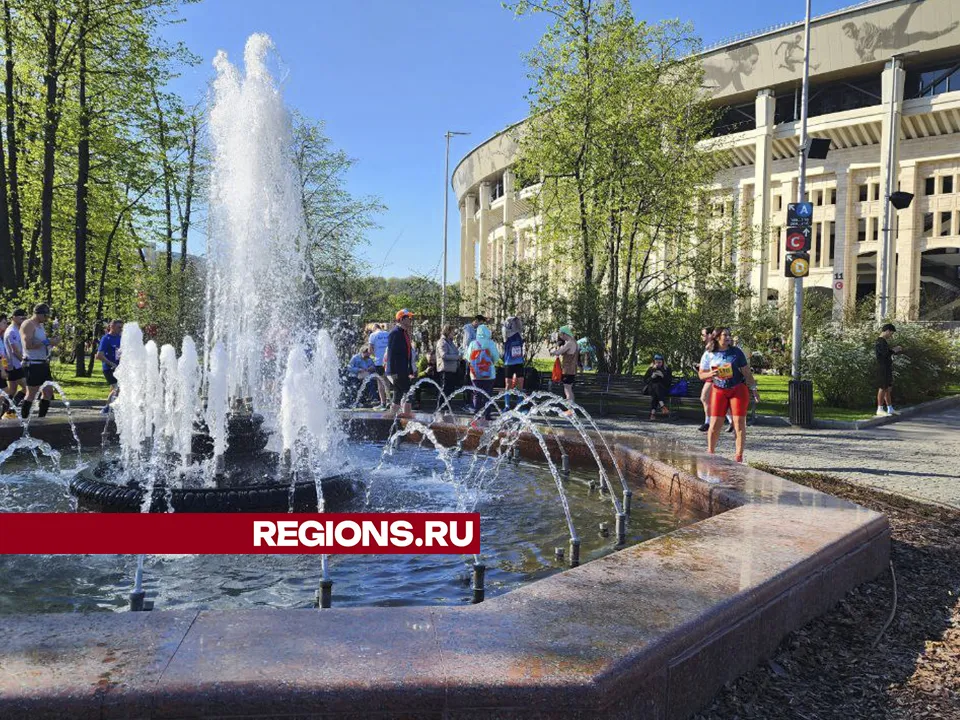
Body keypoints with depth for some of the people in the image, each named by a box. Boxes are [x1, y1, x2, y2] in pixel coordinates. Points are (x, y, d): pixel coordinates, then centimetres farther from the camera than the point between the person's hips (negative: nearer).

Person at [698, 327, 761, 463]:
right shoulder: (709, 354, 1)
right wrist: (710, 374, -18)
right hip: (719, 391, 0)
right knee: (714, 424, -2)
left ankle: (739, 456, 3)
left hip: (738, 390, 0)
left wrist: (753, 388, 2)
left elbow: (746, 372, 4)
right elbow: (701, 375, 3)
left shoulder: (736, 352, 0)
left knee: (740, 423, -4)